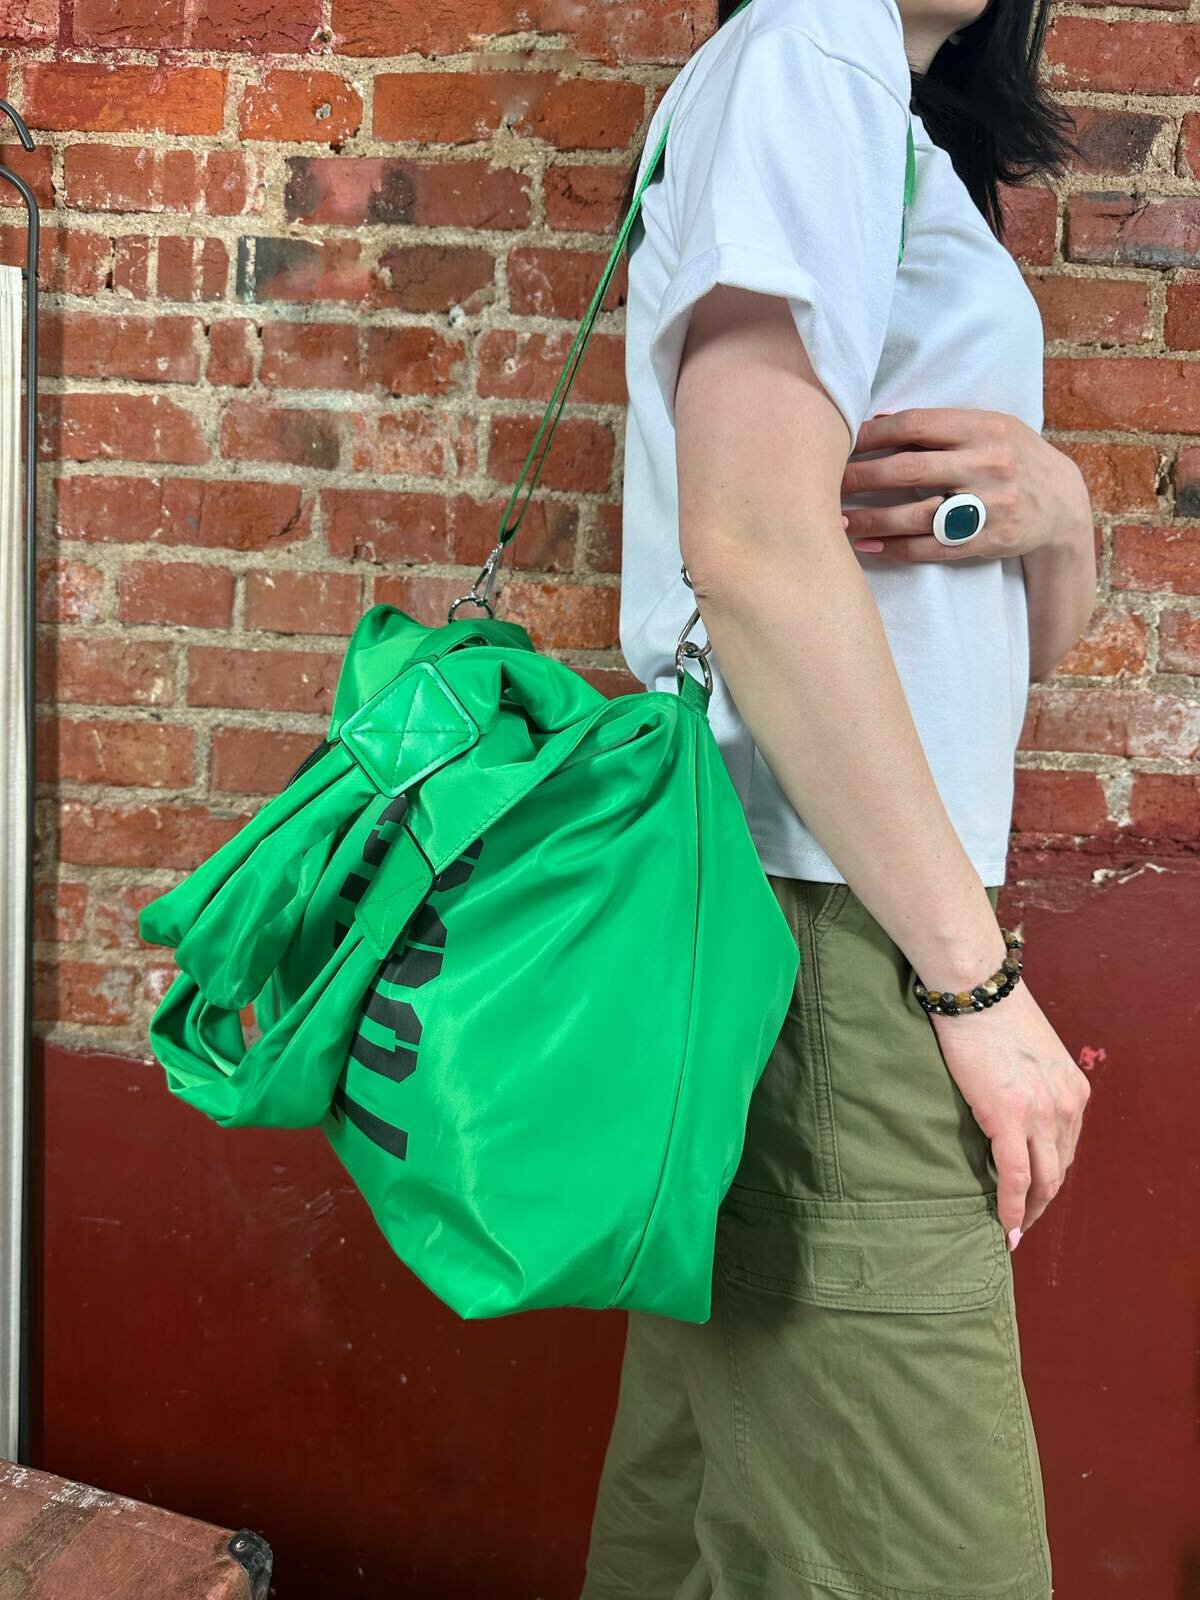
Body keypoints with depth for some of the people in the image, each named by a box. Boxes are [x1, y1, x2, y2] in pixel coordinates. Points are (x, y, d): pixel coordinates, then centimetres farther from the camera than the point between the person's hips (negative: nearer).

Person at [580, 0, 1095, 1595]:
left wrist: (1058, 508, -2)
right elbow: (754, 543, -21)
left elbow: (1032, 636, 21)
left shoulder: (900, 147, 23)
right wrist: (980, 977, -17)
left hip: (881, 903, 9)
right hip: (823, 928, -9)